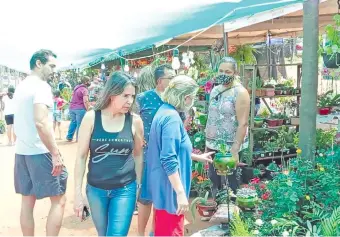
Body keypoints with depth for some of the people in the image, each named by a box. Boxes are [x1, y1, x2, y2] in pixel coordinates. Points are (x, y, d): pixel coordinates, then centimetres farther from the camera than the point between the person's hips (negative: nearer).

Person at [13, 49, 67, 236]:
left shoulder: (21, 86, 13)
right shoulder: (41, 86, -15)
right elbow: (41, 122, -26)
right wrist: (56, 153, -23)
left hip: (21, 151, 9)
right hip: (40, 152, -9)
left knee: (27, 201, 13)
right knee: (59, 200, 1)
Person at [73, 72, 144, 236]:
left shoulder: (135, 121, -7)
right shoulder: (91, 118, -9)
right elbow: (81, 156, -4)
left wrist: (138, 185, 11)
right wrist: (77, 193, -4)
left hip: (125, 190, -1)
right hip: (96, 189, 1)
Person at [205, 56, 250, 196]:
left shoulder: (240, 93, -12)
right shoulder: (215, 90, 8)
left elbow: (243, 124, -18)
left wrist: (235, 149, -23)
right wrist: (207, 143, 11)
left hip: (230, 146, -7)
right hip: (213, 145, 7)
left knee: (232, 183, 6)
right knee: (214, 180, 17)